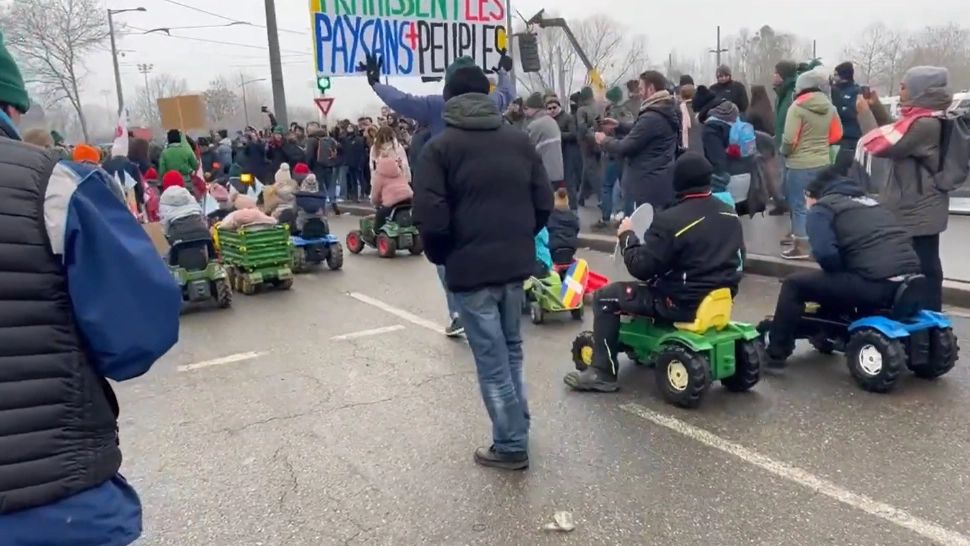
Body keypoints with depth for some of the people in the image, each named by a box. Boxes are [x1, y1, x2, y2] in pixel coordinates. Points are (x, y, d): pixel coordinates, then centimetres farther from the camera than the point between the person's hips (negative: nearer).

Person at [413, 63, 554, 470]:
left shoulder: (440, 148, -6)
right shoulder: (519, 140, 8)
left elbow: (431, 218, -12)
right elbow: (544, 203, 7)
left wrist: (440, 257, 6)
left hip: (470, 267, -5)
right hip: (515, 263, 5)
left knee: (491, 359, 2)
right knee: (510, 349, 20)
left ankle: (511, 445, 9)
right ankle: (517, 431, 27)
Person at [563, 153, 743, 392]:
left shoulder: (671, 220, -20)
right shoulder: (731, 215, 4)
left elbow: (641, 268, -19)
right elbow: (737, 259, 17)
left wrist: (627, 236, -3)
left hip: (684, 303, -8)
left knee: (605, 297, 2)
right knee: (659, 283, 35)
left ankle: (602, 372, 3)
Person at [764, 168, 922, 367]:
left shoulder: (821, 209, 5)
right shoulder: (867, 201, 29)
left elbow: (825, 253, -12)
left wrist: (841, 271, 9)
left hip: (876, 284, -8)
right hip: (909, 280, 8)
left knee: (794, 284, 5)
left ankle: (775, 353, 10)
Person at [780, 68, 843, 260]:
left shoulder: (797, 106, -14)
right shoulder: (829, 107, 5)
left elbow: (790, 138, -18)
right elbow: (836, 135, 11)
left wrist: (784, 151, 0)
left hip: (800, 164, -6)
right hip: (823, 162, 7)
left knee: (800, 205, 1)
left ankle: (801, 246, 5)